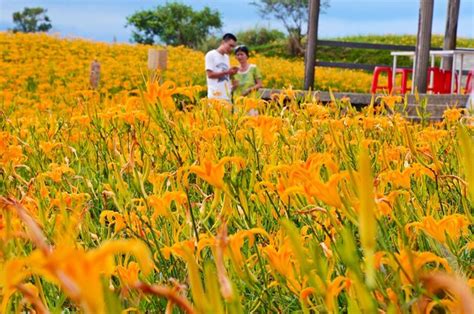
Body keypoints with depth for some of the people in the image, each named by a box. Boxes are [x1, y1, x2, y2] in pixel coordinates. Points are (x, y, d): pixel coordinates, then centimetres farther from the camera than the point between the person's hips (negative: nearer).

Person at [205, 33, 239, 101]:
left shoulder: (226, 57, 18)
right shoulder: (211, 55, -2)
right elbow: (210, 74, -10)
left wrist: (232, 73, -3)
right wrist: (226, 72, -15)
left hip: (227, 95, 7)